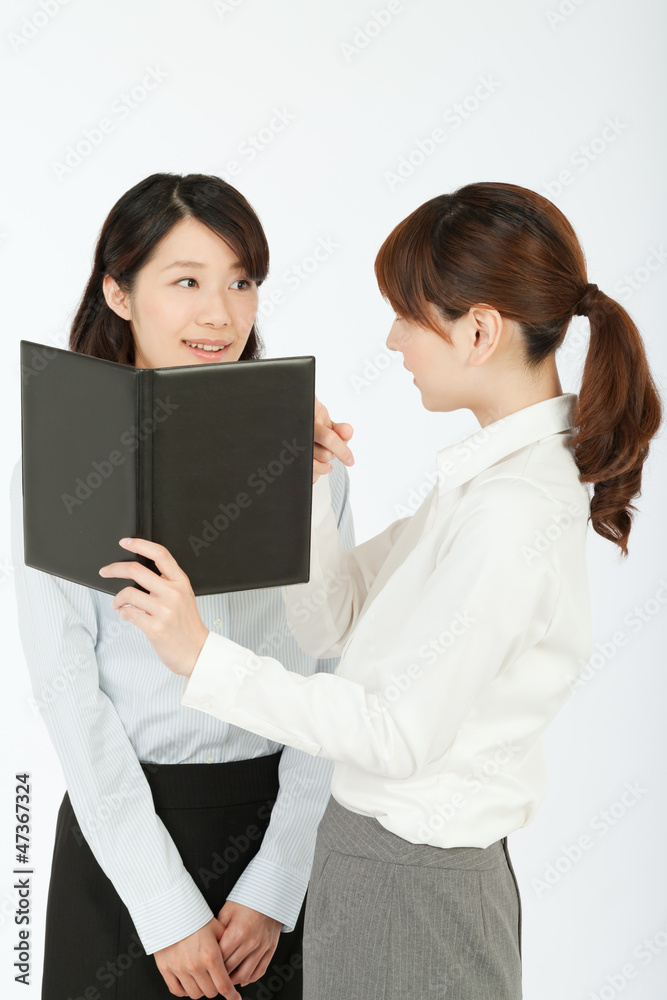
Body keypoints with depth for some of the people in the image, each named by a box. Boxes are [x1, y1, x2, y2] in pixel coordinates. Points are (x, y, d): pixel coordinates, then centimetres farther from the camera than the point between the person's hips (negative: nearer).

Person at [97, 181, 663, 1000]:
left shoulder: (513, 513, -23)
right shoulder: (482, 474, 7)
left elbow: (399, 733, -24)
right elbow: (334, 624, 10)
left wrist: (204, 658, -23)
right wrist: (309, 488, -5)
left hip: (406, 892, -9)